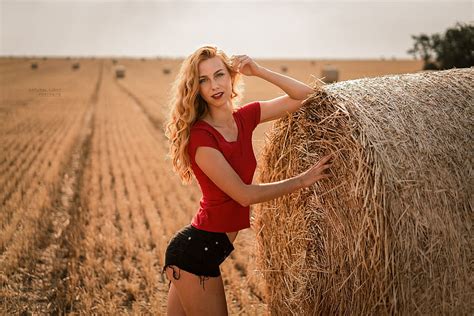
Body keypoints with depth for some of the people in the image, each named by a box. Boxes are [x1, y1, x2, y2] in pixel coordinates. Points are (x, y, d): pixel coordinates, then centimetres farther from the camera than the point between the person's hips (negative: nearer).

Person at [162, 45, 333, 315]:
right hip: (195, 252, -7)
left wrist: (258, 71, -4)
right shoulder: (200, 136, -19)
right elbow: (244, 194, -19)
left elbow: (307, 97, 5)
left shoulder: (244, 117, 2)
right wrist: (302, 180, -13)